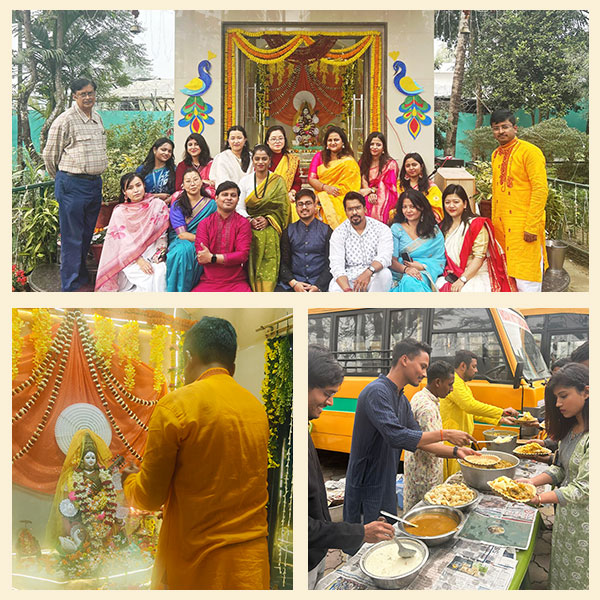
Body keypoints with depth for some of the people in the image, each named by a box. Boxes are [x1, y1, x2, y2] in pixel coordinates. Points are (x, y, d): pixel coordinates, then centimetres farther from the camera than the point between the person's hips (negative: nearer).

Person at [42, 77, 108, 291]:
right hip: (73, 185, -7)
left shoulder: (97, 118, 13)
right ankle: (72, 286, 7)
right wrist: (62, 180, 9)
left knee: (87, 234, 16)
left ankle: (82, 278, 29)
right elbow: (49, 155, -3)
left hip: (95, 183, 7)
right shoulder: (65, 120, -10)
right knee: (72, 237, -1)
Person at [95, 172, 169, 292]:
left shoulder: (158, 205, 7)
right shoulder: (119, 212, 4)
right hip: (129, 258, -1)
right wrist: (139, 260, -17)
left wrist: (158, 256, -9)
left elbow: (162, 235, 6)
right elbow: (123, 242, -3)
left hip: (153, 253, 2)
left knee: (160, 272, -30)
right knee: (148, 277, -28)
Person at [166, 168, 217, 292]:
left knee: (189, 250, -34)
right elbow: (181, 234, -5)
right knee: (183, 250, -36)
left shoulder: (211, 204, 10)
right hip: (178, 243, 0)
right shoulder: (177, 205, 7)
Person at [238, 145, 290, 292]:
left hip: (270, 230, -1)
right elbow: (239, 208, 8)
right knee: (252, 267, -9)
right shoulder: (245, 181, 12)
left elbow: (282, 207, 3)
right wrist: (250, 220, -10)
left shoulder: (278, 181, 8)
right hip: (250, 230, 2)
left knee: (269, 267, -14)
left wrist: (268, 219, -12)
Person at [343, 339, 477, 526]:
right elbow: (396, 437, -30)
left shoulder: (402, 400, 11)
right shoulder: (376, 392, -21)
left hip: (387, 486, 10)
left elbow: (418, 439, 14)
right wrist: (445, 435, -24)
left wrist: (455, 451, 3)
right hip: (367, 488, -10)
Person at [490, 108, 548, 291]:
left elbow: (540, 190, -13)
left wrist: (531, 226, -18)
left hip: (524, 224, -7)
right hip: (501, 223, 7)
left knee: (525, 278, -8)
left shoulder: (530, 151, -8)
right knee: (506, 274, 11)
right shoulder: (496, 154, 15)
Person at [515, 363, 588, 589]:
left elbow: (584, 489, -25)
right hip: (564, 518, 8)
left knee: (576, 581, 9)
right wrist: (531, 482, -4)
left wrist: (538, 499, -23)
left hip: (583, 522, -8)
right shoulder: (571, 429, 6)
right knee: (559, 576, 19)